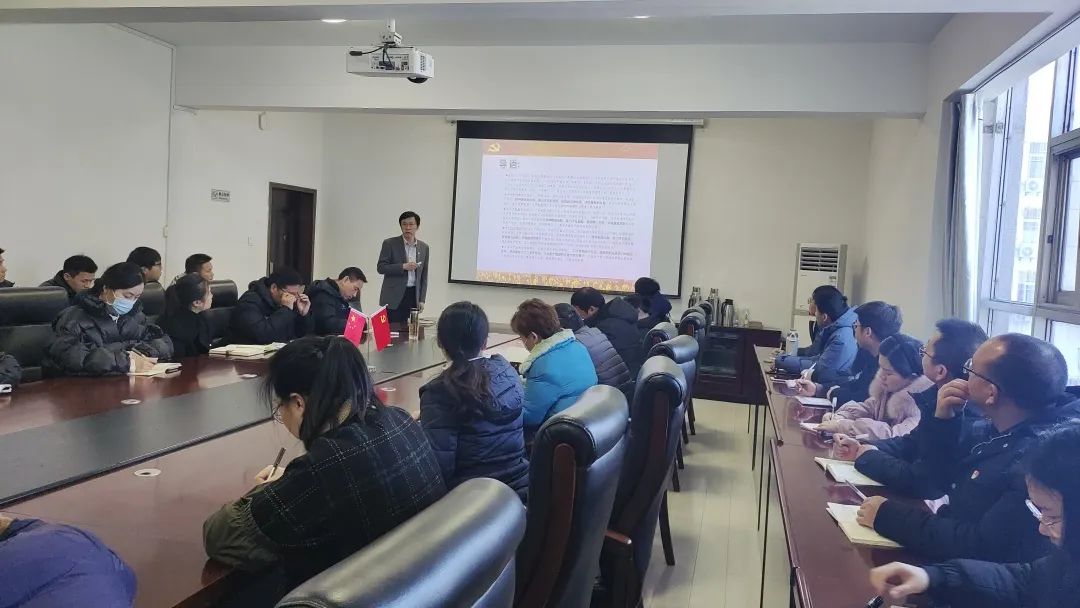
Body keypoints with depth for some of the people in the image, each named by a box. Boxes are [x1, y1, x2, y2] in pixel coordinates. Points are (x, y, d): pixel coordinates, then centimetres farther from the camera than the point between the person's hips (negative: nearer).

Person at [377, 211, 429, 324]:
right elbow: (380, 268, -5)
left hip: (413, 296, 3)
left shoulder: (424, 247, 10)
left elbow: (424, 276, 13)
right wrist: (403, 266, -17)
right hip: (393, 297, -3)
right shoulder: (390, 243, -1)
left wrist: (422, 300, 6)